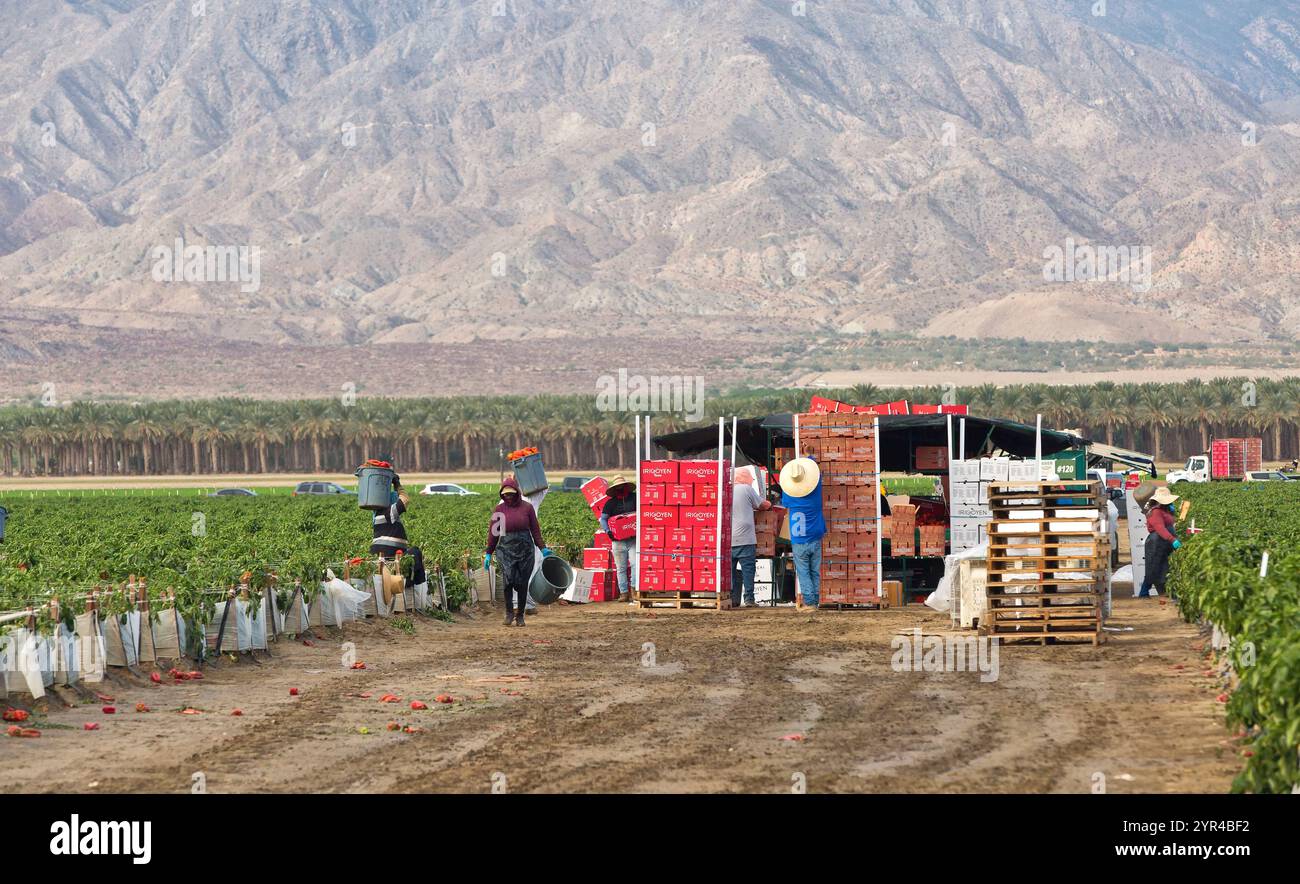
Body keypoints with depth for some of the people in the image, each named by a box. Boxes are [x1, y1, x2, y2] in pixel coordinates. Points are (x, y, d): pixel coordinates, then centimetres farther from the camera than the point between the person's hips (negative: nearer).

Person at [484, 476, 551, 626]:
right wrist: (488, 553, 9)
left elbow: (535, 529, 8)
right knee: (508, 578, -20)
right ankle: (509, 612, -7)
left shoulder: (527, 507, 2)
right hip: (506, 548, -1)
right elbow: (493, 532, 10)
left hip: (525, 549, 1)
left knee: (522, 584, 3)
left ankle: (520, 616, 16)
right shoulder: (499, 509, 4)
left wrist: (542, 548, 3)